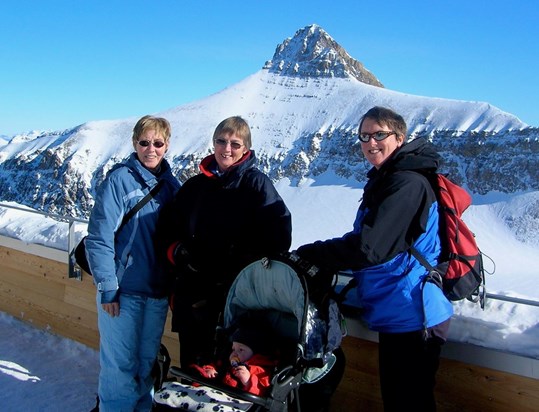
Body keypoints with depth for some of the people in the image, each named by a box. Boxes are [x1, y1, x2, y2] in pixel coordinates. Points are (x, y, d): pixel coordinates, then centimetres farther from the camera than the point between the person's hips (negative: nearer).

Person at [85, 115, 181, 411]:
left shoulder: (171, 185, 6)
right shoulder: (120, 179, -9)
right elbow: (99, 237, -11)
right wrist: (107, 287, -15)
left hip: (158, 291, 5)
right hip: (123, 289, -4)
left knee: (147, 362, 15)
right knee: (120, 364, 2)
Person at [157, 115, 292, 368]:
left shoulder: (256, 184, -2)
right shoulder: (195, 186, 12)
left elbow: (278, 236, -10)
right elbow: (167, 229, 17)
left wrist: (240, 263, -17)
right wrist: (178, 252, -3)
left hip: (237, 295, -4)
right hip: (193, 295, 5)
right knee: (192, 363, 15)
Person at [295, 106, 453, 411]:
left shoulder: (407, 184, -20)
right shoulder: (384, 180, 13)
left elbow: (367, 248, -26)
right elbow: (370, 240, 21)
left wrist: (306, 255, -18)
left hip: (411, 316, -10)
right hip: (398, 314, 10)